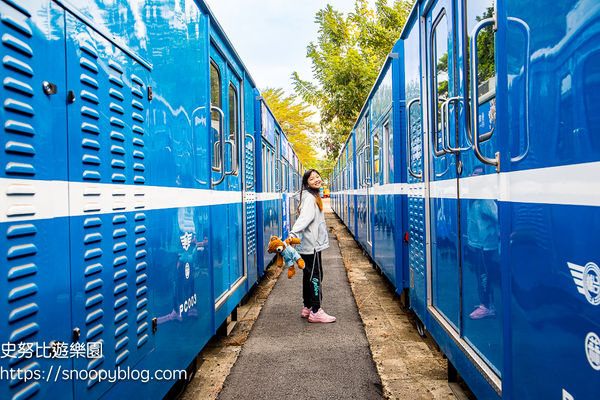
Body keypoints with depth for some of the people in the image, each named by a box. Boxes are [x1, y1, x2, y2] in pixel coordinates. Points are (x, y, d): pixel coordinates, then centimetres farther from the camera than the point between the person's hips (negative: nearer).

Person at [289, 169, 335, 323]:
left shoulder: (314, 196, 16)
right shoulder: (309, 198, -15)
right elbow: (304, 217, -30)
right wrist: (294, 233, -43)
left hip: (312, 244, 10)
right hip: (311, 245, -10)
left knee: (309, 275, 14)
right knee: (315, 275, -6)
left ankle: (307, 308, 24)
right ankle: (315, 312, 0)